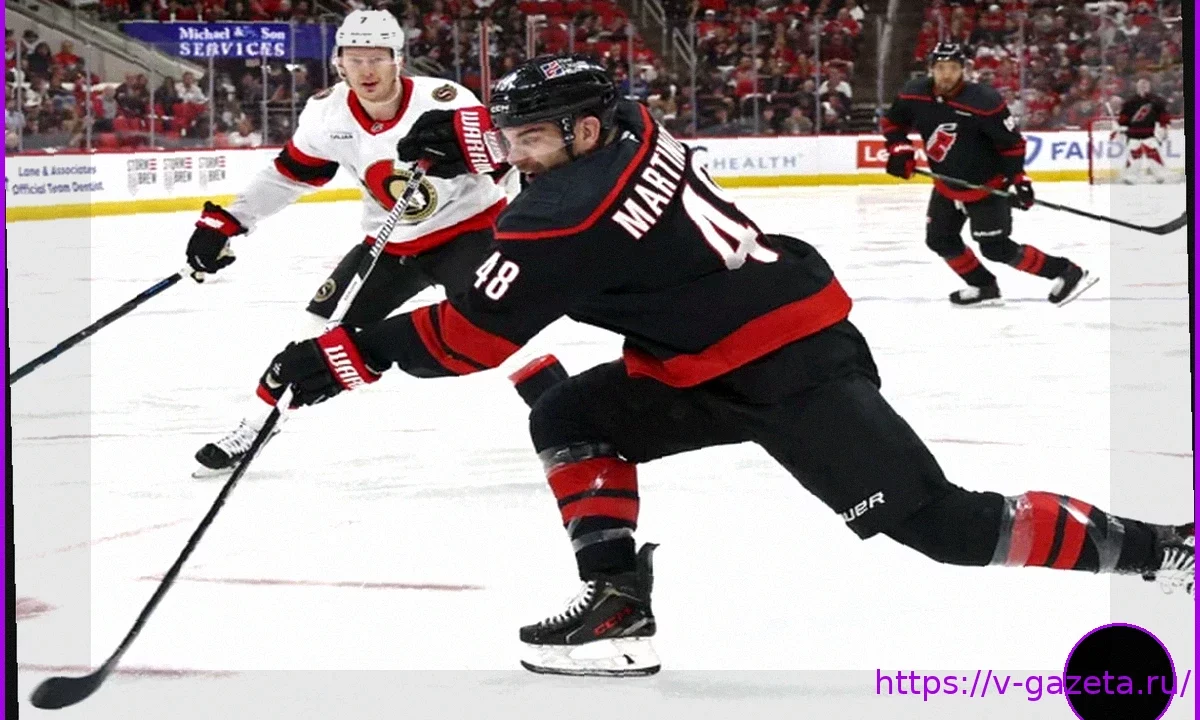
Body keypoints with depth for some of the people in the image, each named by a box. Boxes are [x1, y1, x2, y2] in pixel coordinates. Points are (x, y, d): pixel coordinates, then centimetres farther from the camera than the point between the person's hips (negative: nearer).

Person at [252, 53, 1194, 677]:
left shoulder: (574, 213, -21)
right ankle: (617, 601, 3)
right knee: (570, 418, 8)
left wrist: (351, 356, -13)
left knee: (934, 519, -12)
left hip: (796, 367, -10)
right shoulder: (629, 130, 4)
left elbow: (477, 335, -19)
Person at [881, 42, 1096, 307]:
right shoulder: (914, 96, -12)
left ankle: (1065, 272, 0)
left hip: (986, 185, -7)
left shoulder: (984, 102, -27)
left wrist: (1019, 179, -18)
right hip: (947, 184, 7)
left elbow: (1012, 142, -18)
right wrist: (899, 149, -7)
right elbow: (892, 123, 8)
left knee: (996, 248, -11)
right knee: (940, 239, 11)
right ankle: (984, 287, 29)